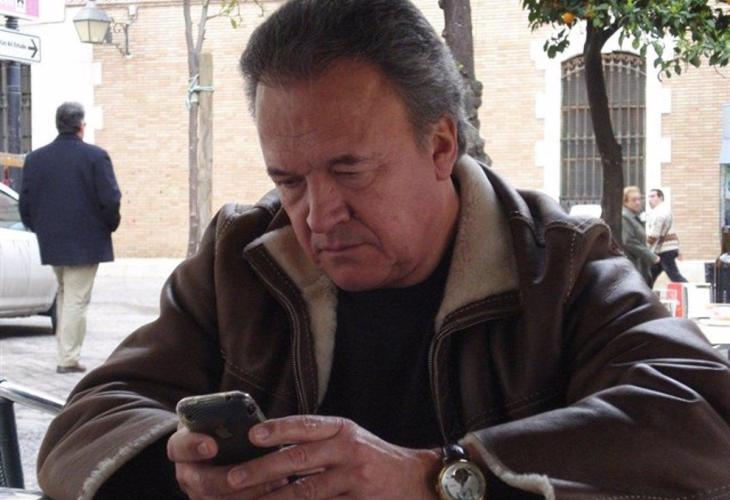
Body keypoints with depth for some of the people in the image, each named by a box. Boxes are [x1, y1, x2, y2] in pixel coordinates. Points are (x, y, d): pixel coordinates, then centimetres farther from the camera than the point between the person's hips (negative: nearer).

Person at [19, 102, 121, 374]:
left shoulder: (35, 158, 2)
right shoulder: (96, 157, -12)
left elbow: (25, 202, 4)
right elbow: (110, 199, -14)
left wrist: (39, 229, 17)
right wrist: (110, 226, 3)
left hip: (51, 240, 5)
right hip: (86, 241, -5)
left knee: (65, 293, 20)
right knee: (76, 299, 0)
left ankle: (66, 349, 19)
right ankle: (68, 358, -1)